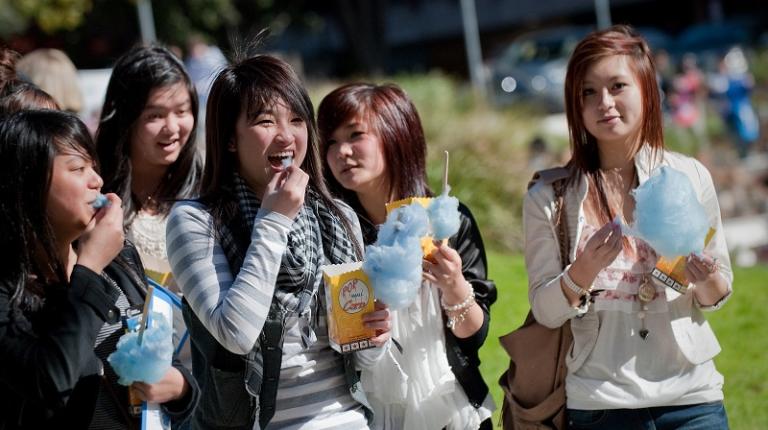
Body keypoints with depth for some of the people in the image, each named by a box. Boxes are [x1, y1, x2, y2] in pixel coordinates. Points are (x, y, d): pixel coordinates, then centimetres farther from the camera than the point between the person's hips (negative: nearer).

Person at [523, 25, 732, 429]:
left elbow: (717, 296, 8)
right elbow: (545, 312, -3)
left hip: (691, 397, 1)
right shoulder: (549, 196, -4)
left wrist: (707, 281, -14)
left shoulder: (690, 176, -1)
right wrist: (583, 271, -21)